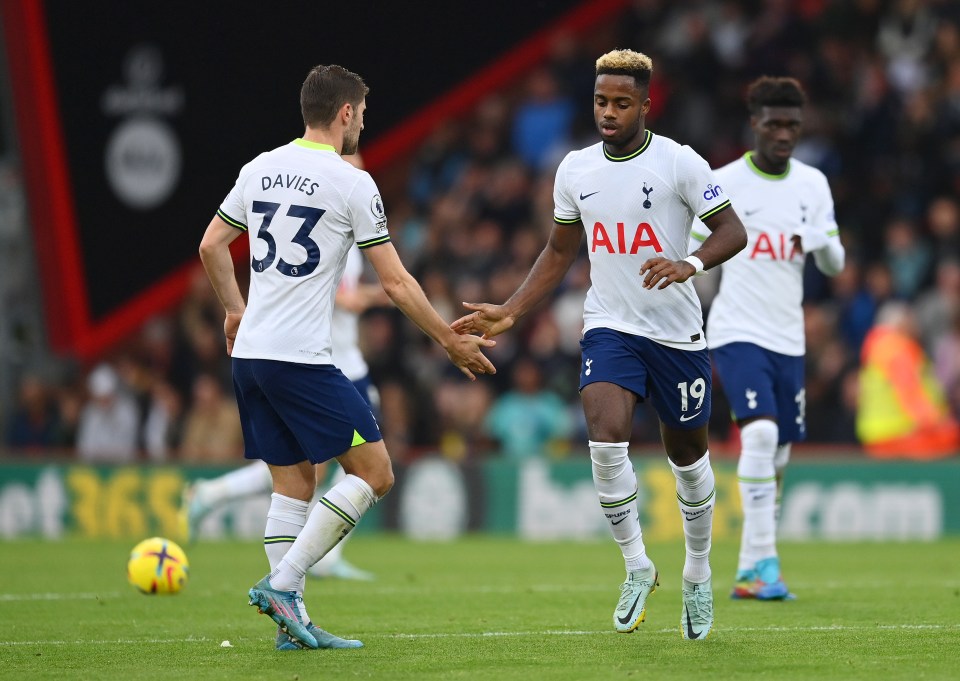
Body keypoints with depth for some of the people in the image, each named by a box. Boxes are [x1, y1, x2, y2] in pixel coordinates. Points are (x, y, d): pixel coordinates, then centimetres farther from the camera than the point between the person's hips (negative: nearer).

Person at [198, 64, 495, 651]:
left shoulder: (260, 169, 11)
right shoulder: (351, 182, -7)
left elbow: (211, 245, 21)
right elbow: (396, 283, -6)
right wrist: (453, 343, 4)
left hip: (249, 355, 8)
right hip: (302, 359, -7)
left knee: (294, 482, 13)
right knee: (374, 472, -1)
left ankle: (292, 621, 8)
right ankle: (281, 583, -9)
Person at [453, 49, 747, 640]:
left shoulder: (679, 163, -9)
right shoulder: (575, 170, 4)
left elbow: (732, 231, -8)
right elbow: (561, 252, 16)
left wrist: (689, 265, -28)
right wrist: (511, 312, 8)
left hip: (677, 331, -2)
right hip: (610, 327, 2)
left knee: (688, 452, 10)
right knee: (607, 436, -21)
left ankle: (698, 576, 31)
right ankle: (637, 567, -6)